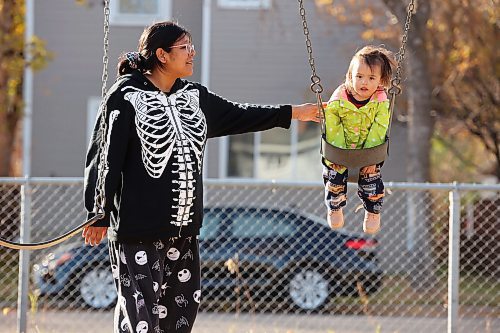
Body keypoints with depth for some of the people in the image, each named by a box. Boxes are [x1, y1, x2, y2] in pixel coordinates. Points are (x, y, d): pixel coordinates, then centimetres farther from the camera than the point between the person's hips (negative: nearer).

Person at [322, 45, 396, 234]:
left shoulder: (381, 103, -21)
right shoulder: (338, 99, -22)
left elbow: (379, 130, -19)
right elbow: (332, 128, -15)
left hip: (368, 149, 0)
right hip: (340, 149, 0)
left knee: (370, 179, -2)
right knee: (335, 177, 2)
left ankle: (373, 212, 27)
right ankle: (335, 208, 33)